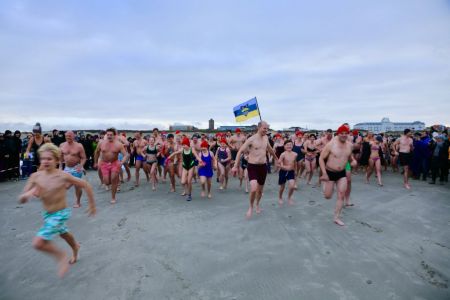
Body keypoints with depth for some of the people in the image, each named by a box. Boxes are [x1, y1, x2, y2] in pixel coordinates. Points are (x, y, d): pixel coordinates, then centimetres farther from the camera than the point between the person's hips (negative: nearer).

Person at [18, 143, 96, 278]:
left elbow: (86, 185, -16)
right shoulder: (35, 176, -12)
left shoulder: (63, 176, -25)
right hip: (47, 214, 6)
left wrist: (92, 205, -9)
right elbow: (21, 199, -9)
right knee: (63, 233, 30)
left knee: (38, 242, -16)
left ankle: (61, 256, 11)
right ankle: (75, 247, 61)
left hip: (60, 213, -6)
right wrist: (29, 194, -33)